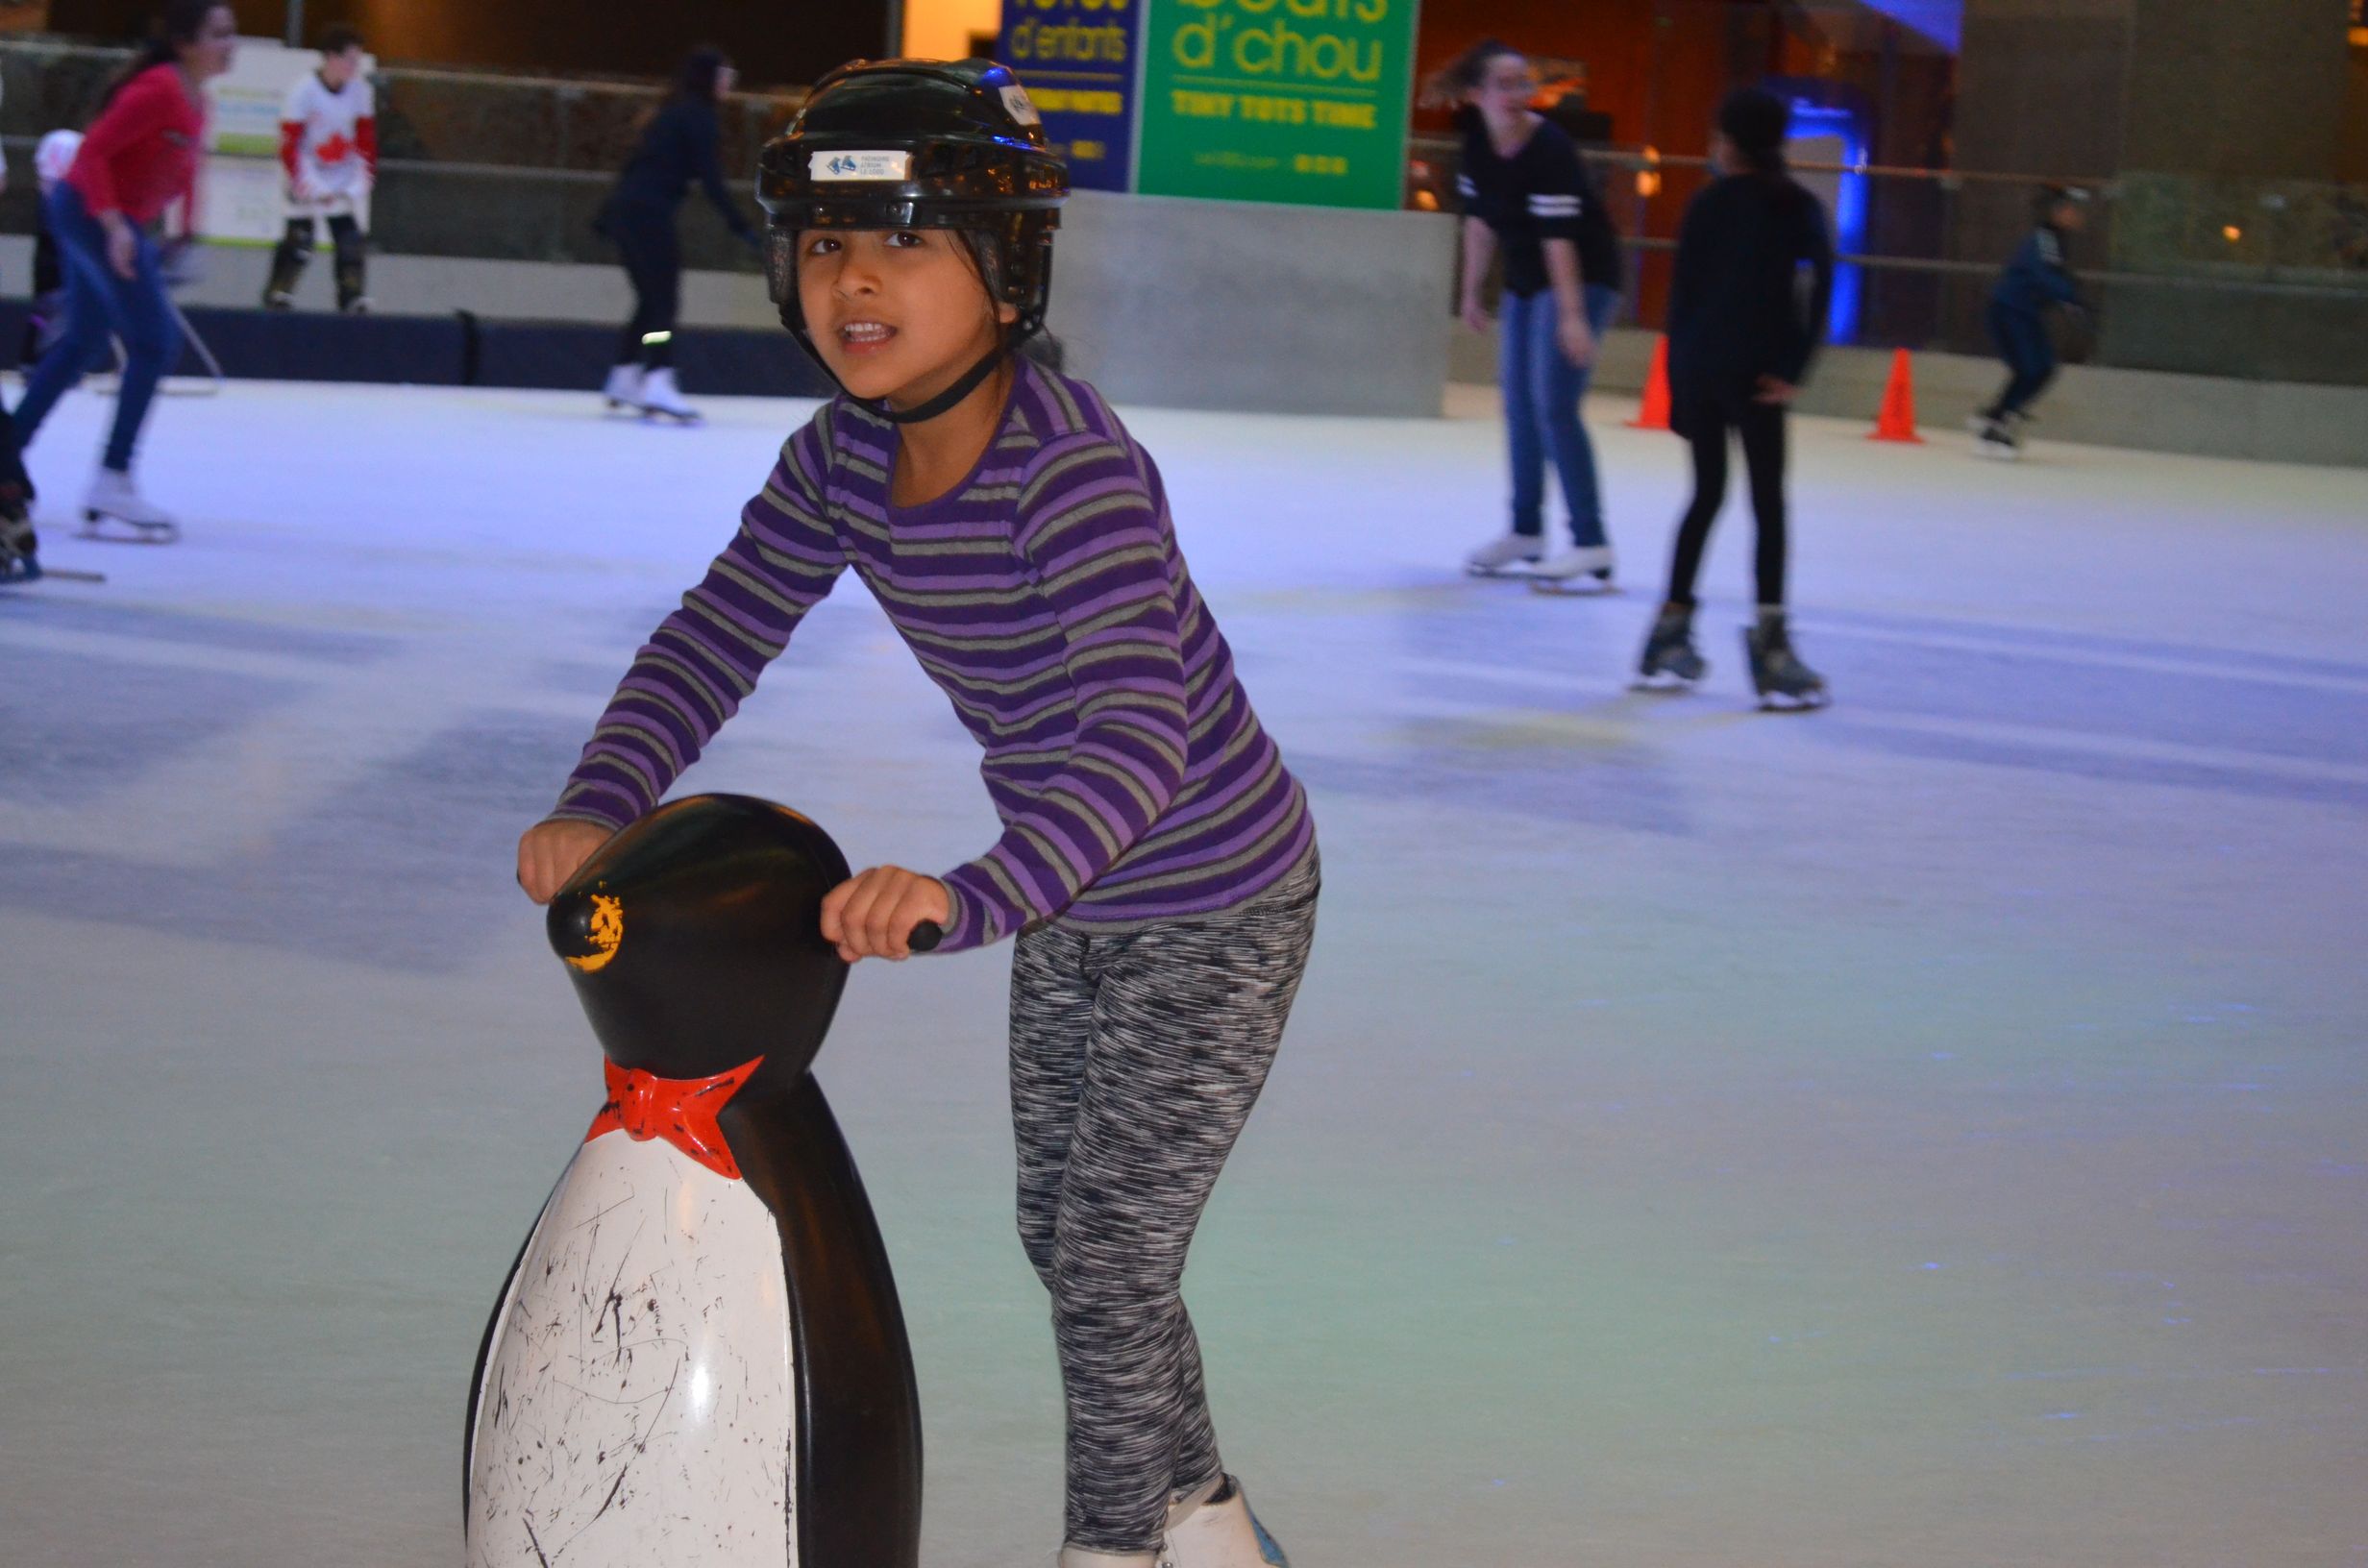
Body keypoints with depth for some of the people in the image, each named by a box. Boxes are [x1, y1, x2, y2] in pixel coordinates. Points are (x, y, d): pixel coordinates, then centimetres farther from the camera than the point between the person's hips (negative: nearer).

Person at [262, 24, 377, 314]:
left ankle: (354, 301, 4)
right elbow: (288, 145, -17)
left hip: (343, 182, 4)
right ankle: (277, 296, 4)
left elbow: (366, 141, 4)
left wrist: (361, 181, -2)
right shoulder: (304, 91, -19)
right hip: (307, 179, -4)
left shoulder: (361, 90, -6)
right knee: (299, 241, -8)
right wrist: (312, 188, -20)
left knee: (351, 243, -1)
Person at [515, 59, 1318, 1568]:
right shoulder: (844, 458, -10)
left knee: (1109, 1258, -2)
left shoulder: (1076, 470, -34)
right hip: (1073, 902, 8)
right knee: (1062, 1236, 20)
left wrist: (975, 894, -57)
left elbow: (1137, 738, -44)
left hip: (1214, 911, -8)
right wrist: (599, 803, -24)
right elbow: (716, 638, -6)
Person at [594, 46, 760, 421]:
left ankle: (623, 379, 21)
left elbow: (637, 165, 23)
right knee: (665, 301, -11)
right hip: (649, 213, -9)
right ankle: (657, 383, -22)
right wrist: (742, 228, -15)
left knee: (650, 301, 17)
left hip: (623, 208, 9)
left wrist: (606, 218, 27)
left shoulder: (673, 112, 20)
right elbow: (711, 180, -14)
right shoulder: (699, 116, -6)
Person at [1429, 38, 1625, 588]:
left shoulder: (1549, 149, -24)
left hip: (1581, 277, -8)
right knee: (1518, 404, 12)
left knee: (1553, 405, -15)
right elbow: (1480, 218, 10)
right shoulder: (1477, 140, -2)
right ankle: (1526, 533, 26)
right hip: (1524, 279, 8)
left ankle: (1591, 546, -13)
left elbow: (1559, 237, -29)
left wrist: (1572, 316, -32)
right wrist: (1472, 293, 14)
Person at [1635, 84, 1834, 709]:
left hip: (1696, 364, 3)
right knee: (1767, 503, 0)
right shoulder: (1800, 206, 1)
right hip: (1754, 370, -3)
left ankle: (1672, 628, 19)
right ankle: (1769, 637, -10)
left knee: (1706, 493, 16)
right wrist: (1795, 369, -11)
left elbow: (1682, 291, 3)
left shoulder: (1708, 205, 5)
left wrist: (1679, 375, 9)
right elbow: (1820, 282, -11)